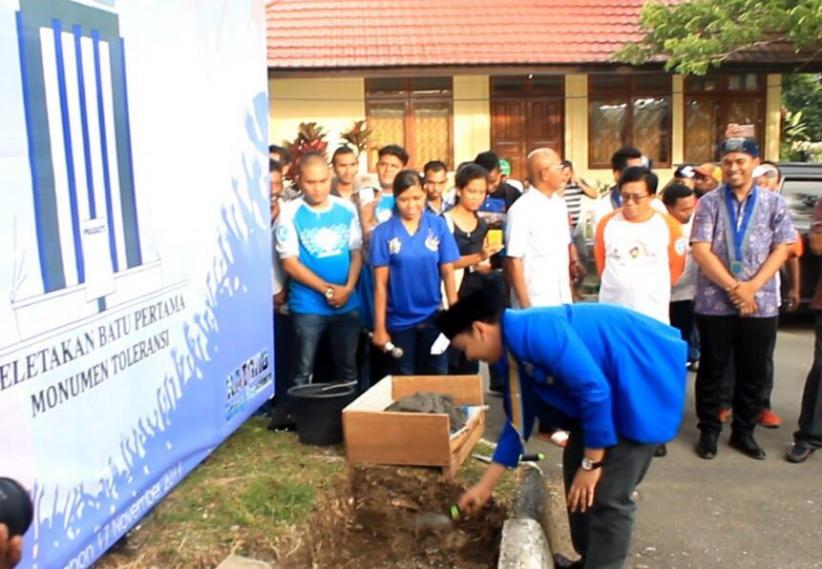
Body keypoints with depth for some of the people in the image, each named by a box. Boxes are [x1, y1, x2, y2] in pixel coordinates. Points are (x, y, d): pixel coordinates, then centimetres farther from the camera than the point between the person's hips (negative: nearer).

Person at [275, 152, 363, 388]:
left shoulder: (347, 209, 2)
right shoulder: (290, 213, -8)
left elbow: (356, 252, 5)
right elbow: (290, 263, -10)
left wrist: (348, 288, -11)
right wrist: (328, 289, -14)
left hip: (347, 304, 3)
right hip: (307, 306, -3)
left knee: (347, 367, 15)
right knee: (304, 369, 6)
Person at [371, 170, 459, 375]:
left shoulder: (438, 225, -5)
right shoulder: (383, 232, -9)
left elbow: (448, 273, -2)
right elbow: (380, 283, -7)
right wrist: (379, 327, -7)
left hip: (433, 316, 1)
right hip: (399, 320, -1)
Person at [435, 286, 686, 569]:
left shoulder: (535, 332, -25)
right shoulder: (515, 350, 5)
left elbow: (594, 388, -27)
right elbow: (519, 422, 13)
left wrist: (592, 463, -16)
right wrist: (485, 487, 17)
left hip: (646, 380, -10)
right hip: (616, 388, 10)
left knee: (607, 496, -8)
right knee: (575, 465, 15)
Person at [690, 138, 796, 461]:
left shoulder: (773, 203, 5)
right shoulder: (709, 203, 0)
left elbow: (781, 249, 0)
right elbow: (700, 251, -8)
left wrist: (752, 286, -13)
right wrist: (734, 287, -15)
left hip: (760, 303, 2)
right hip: (715, 301, -1)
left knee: (753, 372, 9)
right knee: (712, 369, 8)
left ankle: (743, 432, 24)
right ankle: (709, 430, 21)